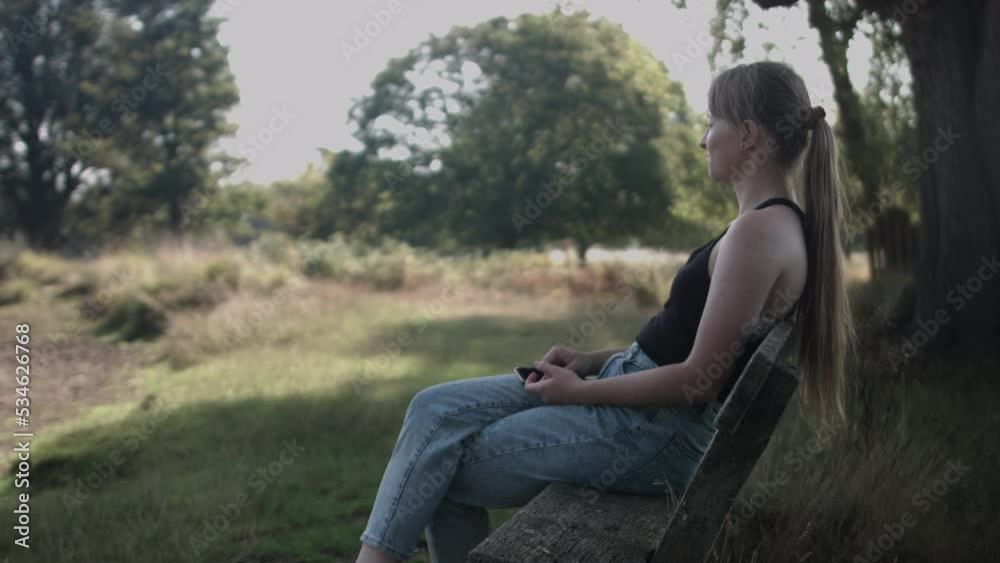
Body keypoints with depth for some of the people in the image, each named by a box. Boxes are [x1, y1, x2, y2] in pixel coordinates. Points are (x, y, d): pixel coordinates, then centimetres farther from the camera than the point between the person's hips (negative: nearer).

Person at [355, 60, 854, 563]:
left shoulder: (759, 231, -19)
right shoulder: (773, 223, 13)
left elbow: (698, 380, -21)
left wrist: (580, 391, -10)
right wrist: (592, 360, 10)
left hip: (661, 432, -10)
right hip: (634, 395, 10)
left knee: (438, 473, -6)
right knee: (437, 409, 1)